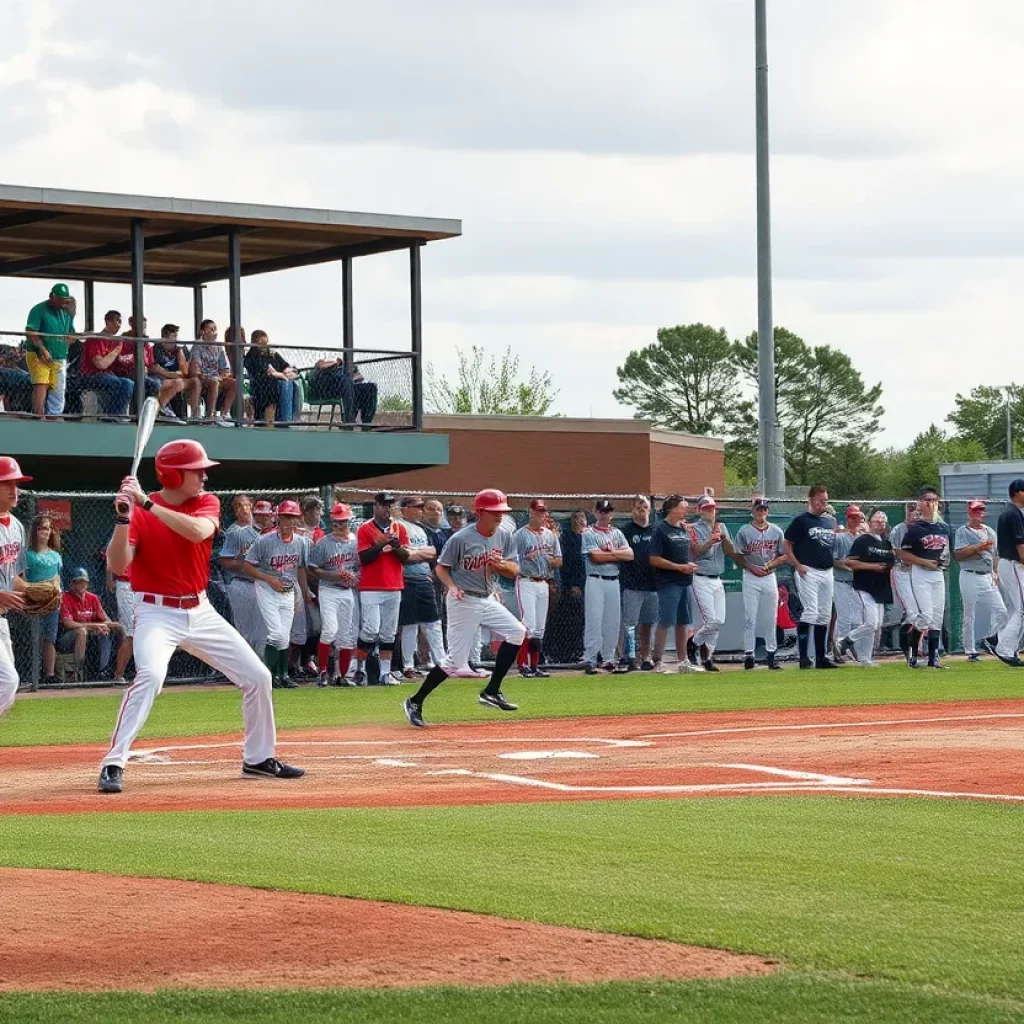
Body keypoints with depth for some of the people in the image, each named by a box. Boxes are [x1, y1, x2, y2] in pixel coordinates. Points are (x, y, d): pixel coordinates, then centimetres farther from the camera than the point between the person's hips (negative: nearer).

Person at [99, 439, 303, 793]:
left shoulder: (207, 503, 1)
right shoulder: (139, 514, -9)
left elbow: (197, 531, -23)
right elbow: (118, 565, -20)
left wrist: (147, 504, -28)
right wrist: (124, 516, -32)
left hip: (200, 612, 5)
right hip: (157, 613, -5)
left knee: (257, 676, 5)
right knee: (150, 675, -31)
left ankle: (258, 758, 23)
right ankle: (113, 765, -26)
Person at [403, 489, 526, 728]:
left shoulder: (504, 536, 0)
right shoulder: (461, 539, -17)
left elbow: (514, 571, 4)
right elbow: (441, 567, -7)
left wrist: (501, 565, -18)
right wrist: (452, 587, -24)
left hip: (488, 600, 7)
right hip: (464, 601, -7)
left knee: (517, 632, -6)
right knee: (455, 659, -9)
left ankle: (491, 692, 3)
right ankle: (415, 702, 4)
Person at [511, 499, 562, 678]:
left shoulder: (551, 535, 13)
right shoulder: (520, 534, -3)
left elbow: (559, 562, 13)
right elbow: (512, 561, -7)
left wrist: (551, 560, -7)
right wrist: (526, 558, -22)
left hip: (543, 584, 6)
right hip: (526, 582, -6)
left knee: (540, 628, 7)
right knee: (529, 625, -14)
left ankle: (535, 665, 12)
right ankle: (524, 665, -12)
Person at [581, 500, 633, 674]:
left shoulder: (617, 533, 14)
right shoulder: (589, 533, -1)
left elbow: (630, 554, 1)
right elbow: (596, 556, -15)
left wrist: (610, 551, -12)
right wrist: (619, 555, -6)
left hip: (613, 581, 5)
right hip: (596, 581, -5)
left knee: (612, 622, 6)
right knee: (593, 621, -9)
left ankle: (609, 660, 13)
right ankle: (589, 661, -8)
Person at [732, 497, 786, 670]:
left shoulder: (776, 531, 7)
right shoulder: (744, 531, -1)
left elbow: (784, 555, 9)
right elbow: (736, 556, 1)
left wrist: (770, 565, -8)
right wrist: (752, 568, -12)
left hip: (770, 577, 3)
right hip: (751, 578, -3)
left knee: (771, 618, 5)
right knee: (750, 618, -5)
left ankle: (771, 654, 10)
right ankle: (749, 655, -2)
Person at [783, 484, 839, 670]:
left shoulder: (831, 521, 15)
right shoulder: (800, 520, -4)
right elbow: (787, 545, -5)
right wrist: (798, 565, -14)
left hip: (827, 572, 7)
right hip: (808, 572, -7)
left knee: (825, 616, 8)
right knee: (810, 612, -14)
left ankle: (822, 657, 14)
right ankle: (804, 657, -12)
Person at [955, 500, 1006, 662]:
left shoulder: (990, 532, 17)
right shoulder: (962, 532, -1)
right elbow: (958, 554, -13)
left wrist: (996, 573, 7)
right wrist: (978, 547, -19)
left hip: (988, 577, 5)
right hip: (970, 577, -5)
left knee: (1001, 611, -5)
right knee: (969, 615, -2)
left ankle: (990, 640, 13)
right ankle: (970, 651, 4)